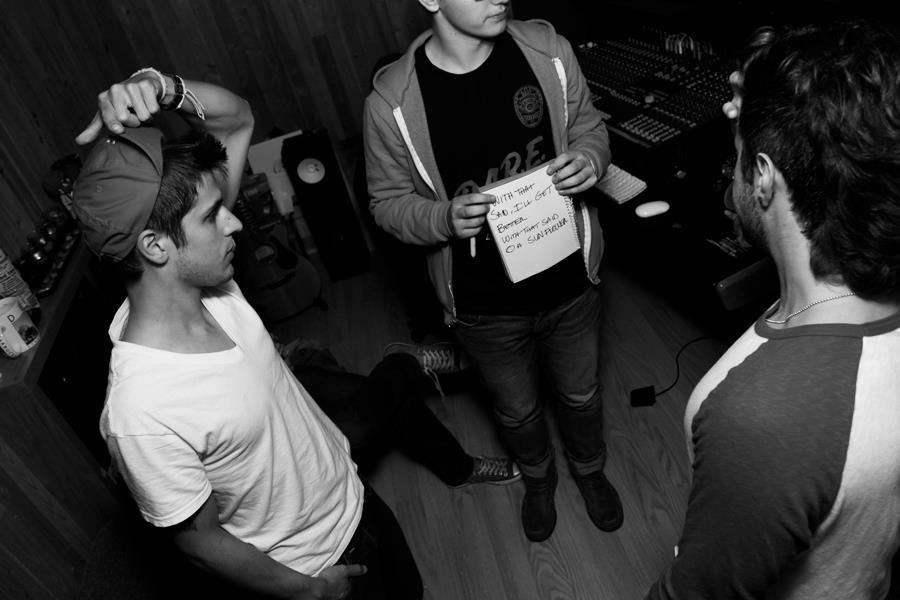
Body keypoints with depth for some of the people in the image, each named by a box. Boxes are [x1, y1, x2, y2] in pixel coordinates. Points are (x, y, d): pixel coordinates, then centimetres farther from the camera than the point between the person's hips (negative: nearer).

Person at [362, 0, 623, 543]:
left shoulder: (548, 50, -12)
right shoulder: (391, 103, -19)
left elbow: (588, 126, 5)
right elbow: (389, 202, -7)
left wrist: (590, 158, -19)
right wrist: (446, 218, -27)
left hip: (570, 280, 2)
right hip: (485, 306, -1)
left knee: (582, 394, 26)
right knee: (518, 411, 24)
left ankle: (590, 468, 61)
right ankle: (538, 476, 60)